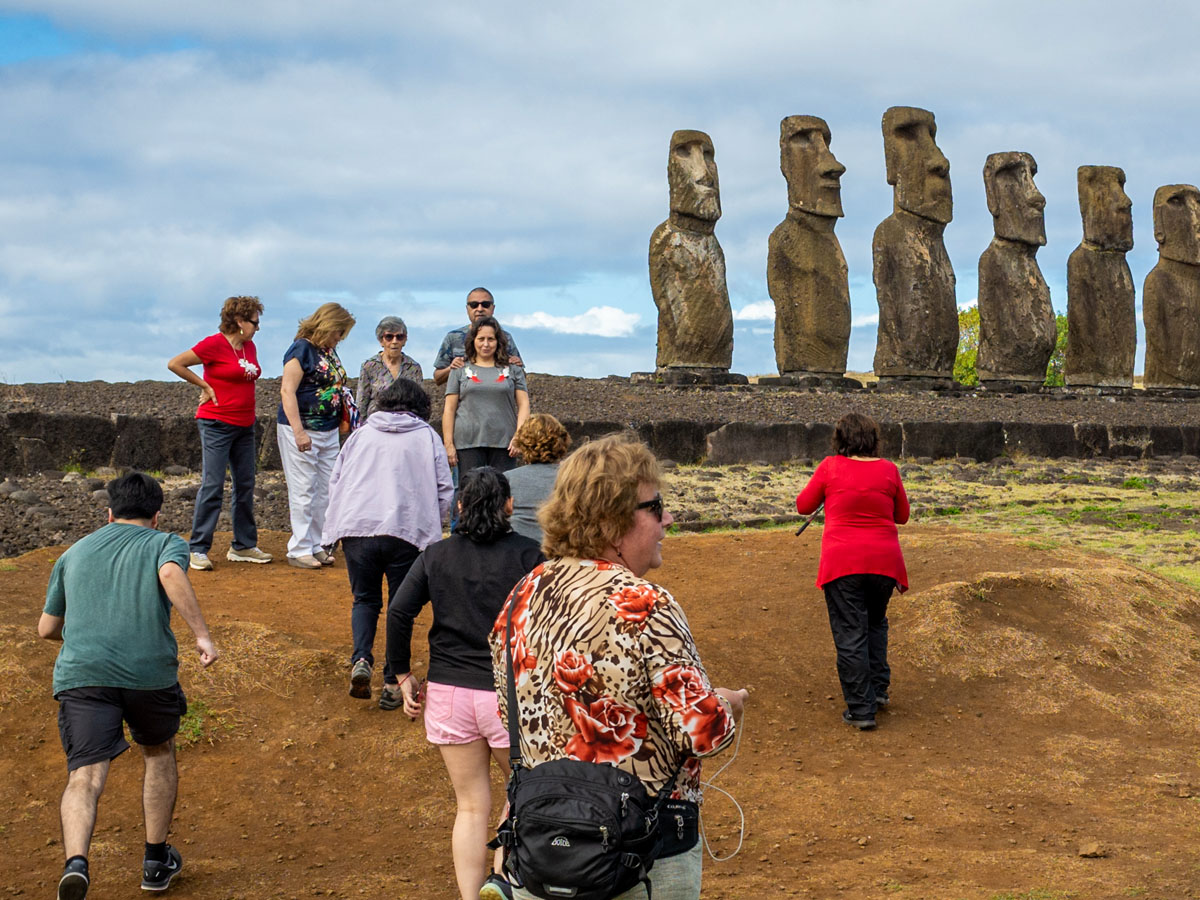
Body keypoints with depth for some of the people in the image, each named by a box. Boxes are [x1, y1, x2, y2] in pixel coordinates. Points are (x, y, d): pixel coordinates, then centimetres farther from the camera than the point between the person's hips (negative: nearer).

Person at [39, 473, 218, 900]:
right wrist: (202, 635, -17)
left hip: (80, 674, 1)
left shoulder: (73, 553, 26)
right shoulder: (165, 543, 15)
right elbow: (171, 574, -11)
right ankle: (157, 861, 29)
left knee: (84, 778, -7)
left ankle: (76, 863, -33)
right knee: (159, 753, 24)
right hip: (149, 670, -1)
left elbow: (47, 628, 29)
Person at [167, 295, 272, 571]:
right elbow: (174, 364, -11)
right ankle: (198, 549, -5)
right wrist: (205, 386, -8)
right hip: (216, 424, -8)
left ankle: (244, 546, 17)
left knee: (246, 485, 9)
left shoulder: (249, 346, 12)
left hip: (244, 425, 8)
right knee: (212, 485, -10)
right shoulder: (214, 344, -11)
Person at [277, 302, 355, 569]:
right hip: (301, 430, -8)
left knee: (325, 491, 8)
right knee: (303, 491, -4)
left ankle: (317, 545, 16)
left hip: (329, 430, 8)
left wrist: (345, 420, 16)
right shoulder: (301, 349, -12)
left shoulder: (330, 350, 13)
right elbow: (287, 391, -18)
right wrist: (299, 432, -25)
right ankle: (299, 550, 2)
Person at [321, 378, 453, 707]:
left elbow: (335, 482, 18)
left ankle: (361, 659, -6)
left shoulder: (360, 435, 16)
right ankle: (392, 682, 6)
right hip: (407, 532, -1)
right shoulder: (427, 437, 10)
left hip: (357, 529, 2)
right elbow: (445, 491, 6)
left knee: (364, 599, 17)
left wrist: (338, 525, 28)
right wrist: (430, 526, 20)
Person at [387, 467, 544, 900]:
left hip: (448, 692, 3)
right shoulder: (526, 554, -5)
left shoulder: (436, 555, 3)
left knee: (471, 807, 12)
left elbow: (398, 612, -4)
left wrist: (403, 674, 4)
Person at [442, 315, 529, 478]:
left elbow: (523, 405, 8)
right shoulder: (460, 371, 12)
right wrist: (449, 444, 0)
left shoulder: (512, 370, 13)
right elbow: (449, 409, 8)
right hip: (468, 443, 0)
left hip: (503, 443, 0)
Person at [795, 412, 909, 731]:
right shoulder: (888, 470, 1)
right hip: (883, 561, 3)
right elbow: (902, 515, 12)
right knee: (875, 624, 25)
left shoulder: (830, 467, -4)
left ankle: (860, 709, 1)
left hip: (842, 562, -3)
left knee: (850, 635, 1)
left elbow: (803, 505, 7)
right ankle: (878, 689, 26)